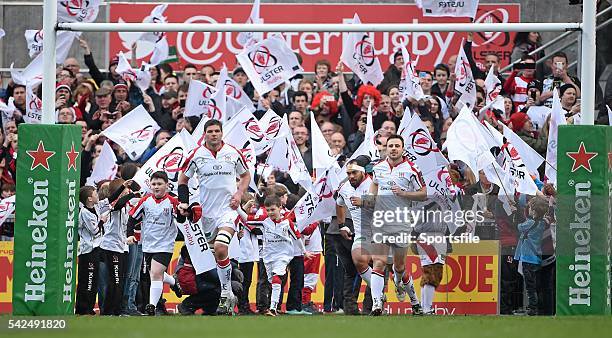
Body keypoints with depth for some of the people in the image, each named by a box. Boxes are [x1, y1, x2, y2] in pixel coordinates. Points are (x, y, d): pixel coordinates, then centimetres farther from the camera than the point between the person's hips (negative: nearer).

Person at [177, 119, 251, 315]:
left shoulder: (233, 153, 1)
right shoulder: (196, 155, 1)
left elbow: (246, 175, 16)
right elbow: (183, 178, 14)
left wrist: (239, 193, -1)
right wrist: (184, 202, 2)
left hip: (228, 208, -3)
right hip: (207, 211, 3)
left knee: (220, 249, -23)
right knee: (216, 253, 9)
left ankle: (226, 294, -14)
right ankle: (228, 294, 24)